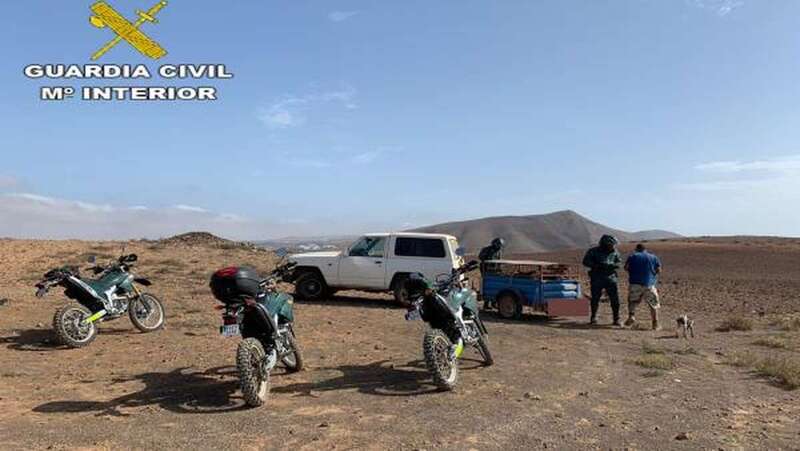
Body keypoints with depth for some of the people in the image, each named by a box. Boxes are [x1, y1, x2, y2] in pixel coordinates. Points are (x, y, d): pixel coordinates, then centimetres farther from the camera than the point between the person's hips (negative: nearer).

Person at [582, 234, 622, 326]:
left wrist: (613, 265, -14)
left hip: (610, 278, 2)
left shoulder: (614, 252, 3)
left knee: (615, 299, -5)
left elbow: (619, 262, 10)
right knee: (595, 299, 7)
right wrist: (598, 265, -23)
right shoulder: (593, 251, -7)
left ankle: (616, 319, 4)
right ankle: (593, 318, 26)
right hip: (597, 279, -2)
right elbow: (586, 261, -11)